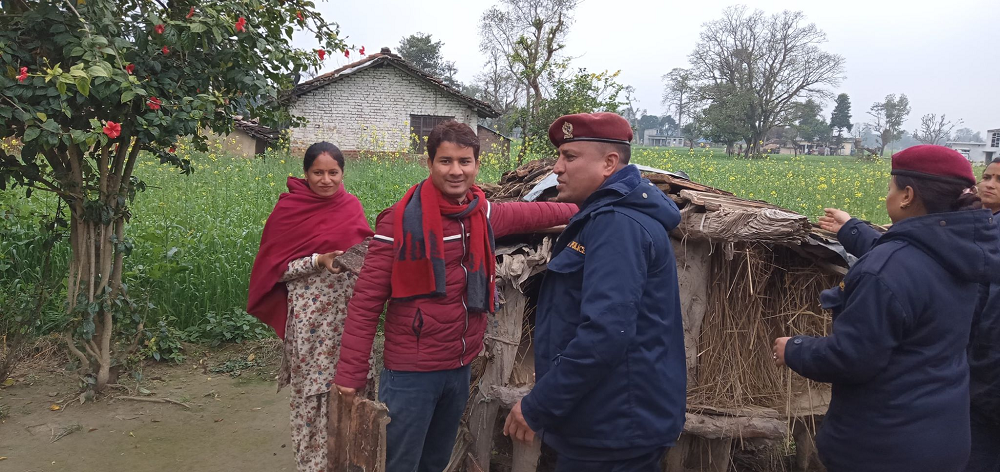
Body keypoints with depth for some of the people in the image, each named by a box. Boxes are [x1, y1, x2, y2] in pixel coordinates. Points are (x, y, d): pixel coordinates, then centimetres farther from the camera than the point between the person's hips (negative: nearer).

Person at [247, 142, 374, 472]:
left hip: (348, 310, 4)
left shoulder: (351, 206, 5)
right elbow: (278, 266, -7)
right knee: (313, 387, 2)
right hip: (310, 313, -3)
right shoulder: (290, 209, -6)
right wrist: (319, 261, -21)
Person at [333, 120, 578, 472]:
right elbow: (365, 303, -14)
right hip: (411, 374, -6)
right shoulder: (401, 221, -15)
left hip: (460, 369, 6)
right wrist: (350, 376, -16)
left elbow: (532, 213, 23)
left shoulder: (484, 215, 3)